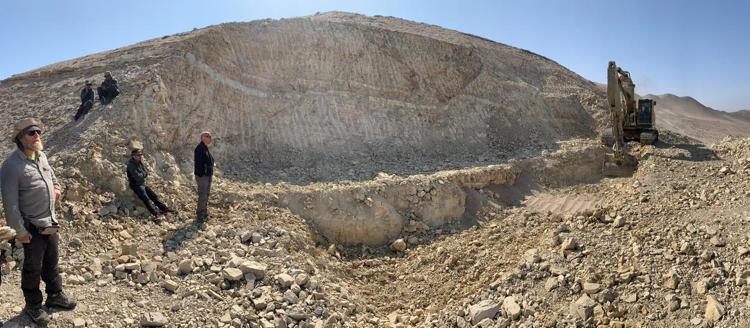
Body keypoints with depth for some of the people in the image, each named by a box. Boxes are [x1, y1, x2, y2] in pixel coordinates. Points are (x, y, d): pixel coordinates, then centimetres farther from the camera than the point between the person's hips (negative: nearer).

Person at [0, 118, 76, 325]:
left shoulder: (41, 156, 2)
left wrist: (56, 186, 10)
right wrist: (20, 231, -16)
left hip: (51, 223, 7)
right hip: (32, 228, -7)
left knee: (51, 262, 21)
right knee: (33, 268, 9)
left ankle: (55, 295, 39)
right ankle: (33, 306, 27)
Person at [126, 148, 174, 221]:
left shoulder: (140, 163, 9)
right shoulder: (131, 165, -15)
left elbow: (146, 173, 8)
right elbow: (137, 176, -22)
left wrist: (141, 174, -11)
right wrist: (143, 174, -5)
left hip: (143, 184, 8)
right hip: (136, 185, -8)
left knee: (153, 195, -1)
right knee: (146, 198, -21)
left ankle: (164, 208, -2)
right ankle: (155, 214, -33)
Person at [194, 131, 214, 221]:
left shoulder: (206, 148, 14)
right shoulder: (199, 148, -16)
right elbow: (198, 163, -21)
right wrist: (200, 176, -24)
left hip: (208, 176, 10)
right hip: (202, 176, -10)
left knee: (206, 195, 15)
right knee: (202, 195, -7)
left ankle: (204, 213, 24)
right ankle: (199, 215, 0)